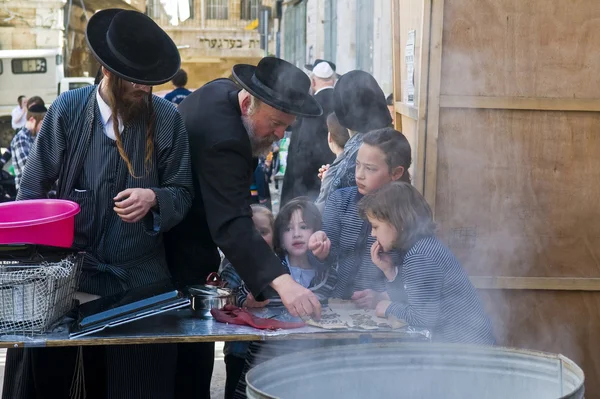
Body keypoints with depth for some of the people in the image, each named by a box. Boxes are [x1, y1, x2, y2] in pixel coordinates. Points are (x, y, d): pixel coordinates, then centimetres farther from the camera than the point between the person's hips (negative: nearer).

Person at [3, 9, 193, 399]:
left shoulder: (168, 119, -4)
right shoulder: (68, 110, -4)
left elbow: (182, 194, 3)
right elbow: (32, 190, 2)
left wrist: (153, 199, -18)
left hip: (141, 280, 0)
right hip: (68, 275, 0)